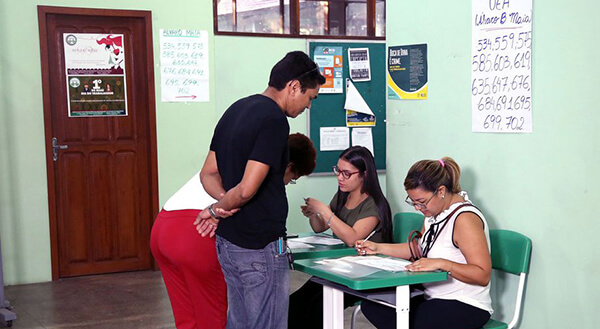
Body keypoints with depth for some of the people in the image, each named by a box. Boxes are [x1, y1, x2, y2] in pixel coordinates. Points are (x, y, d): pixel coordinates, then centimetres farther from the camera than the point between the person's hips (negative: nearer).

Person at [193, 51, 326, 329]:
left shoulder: (235, 110, 11)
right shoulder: (274, 120, -18)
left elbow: (208, 173, 13)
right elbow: (247, 189, -24)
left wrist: (224, 203, -4)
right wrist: (218, 210, -7)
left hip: (227, 241, 9)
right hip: (260, 247, -9)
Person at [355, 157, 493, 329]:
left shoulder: (465, 218, -20)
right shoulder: (433, 211, 8)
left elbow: (483, 275, -23)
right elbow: (419, 249, 21)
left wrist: (441, 263, -32)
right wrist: (378, 248, 12)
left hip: (466, 307, -9)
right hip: (434, 298, 9)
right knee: (371, 305, -5)